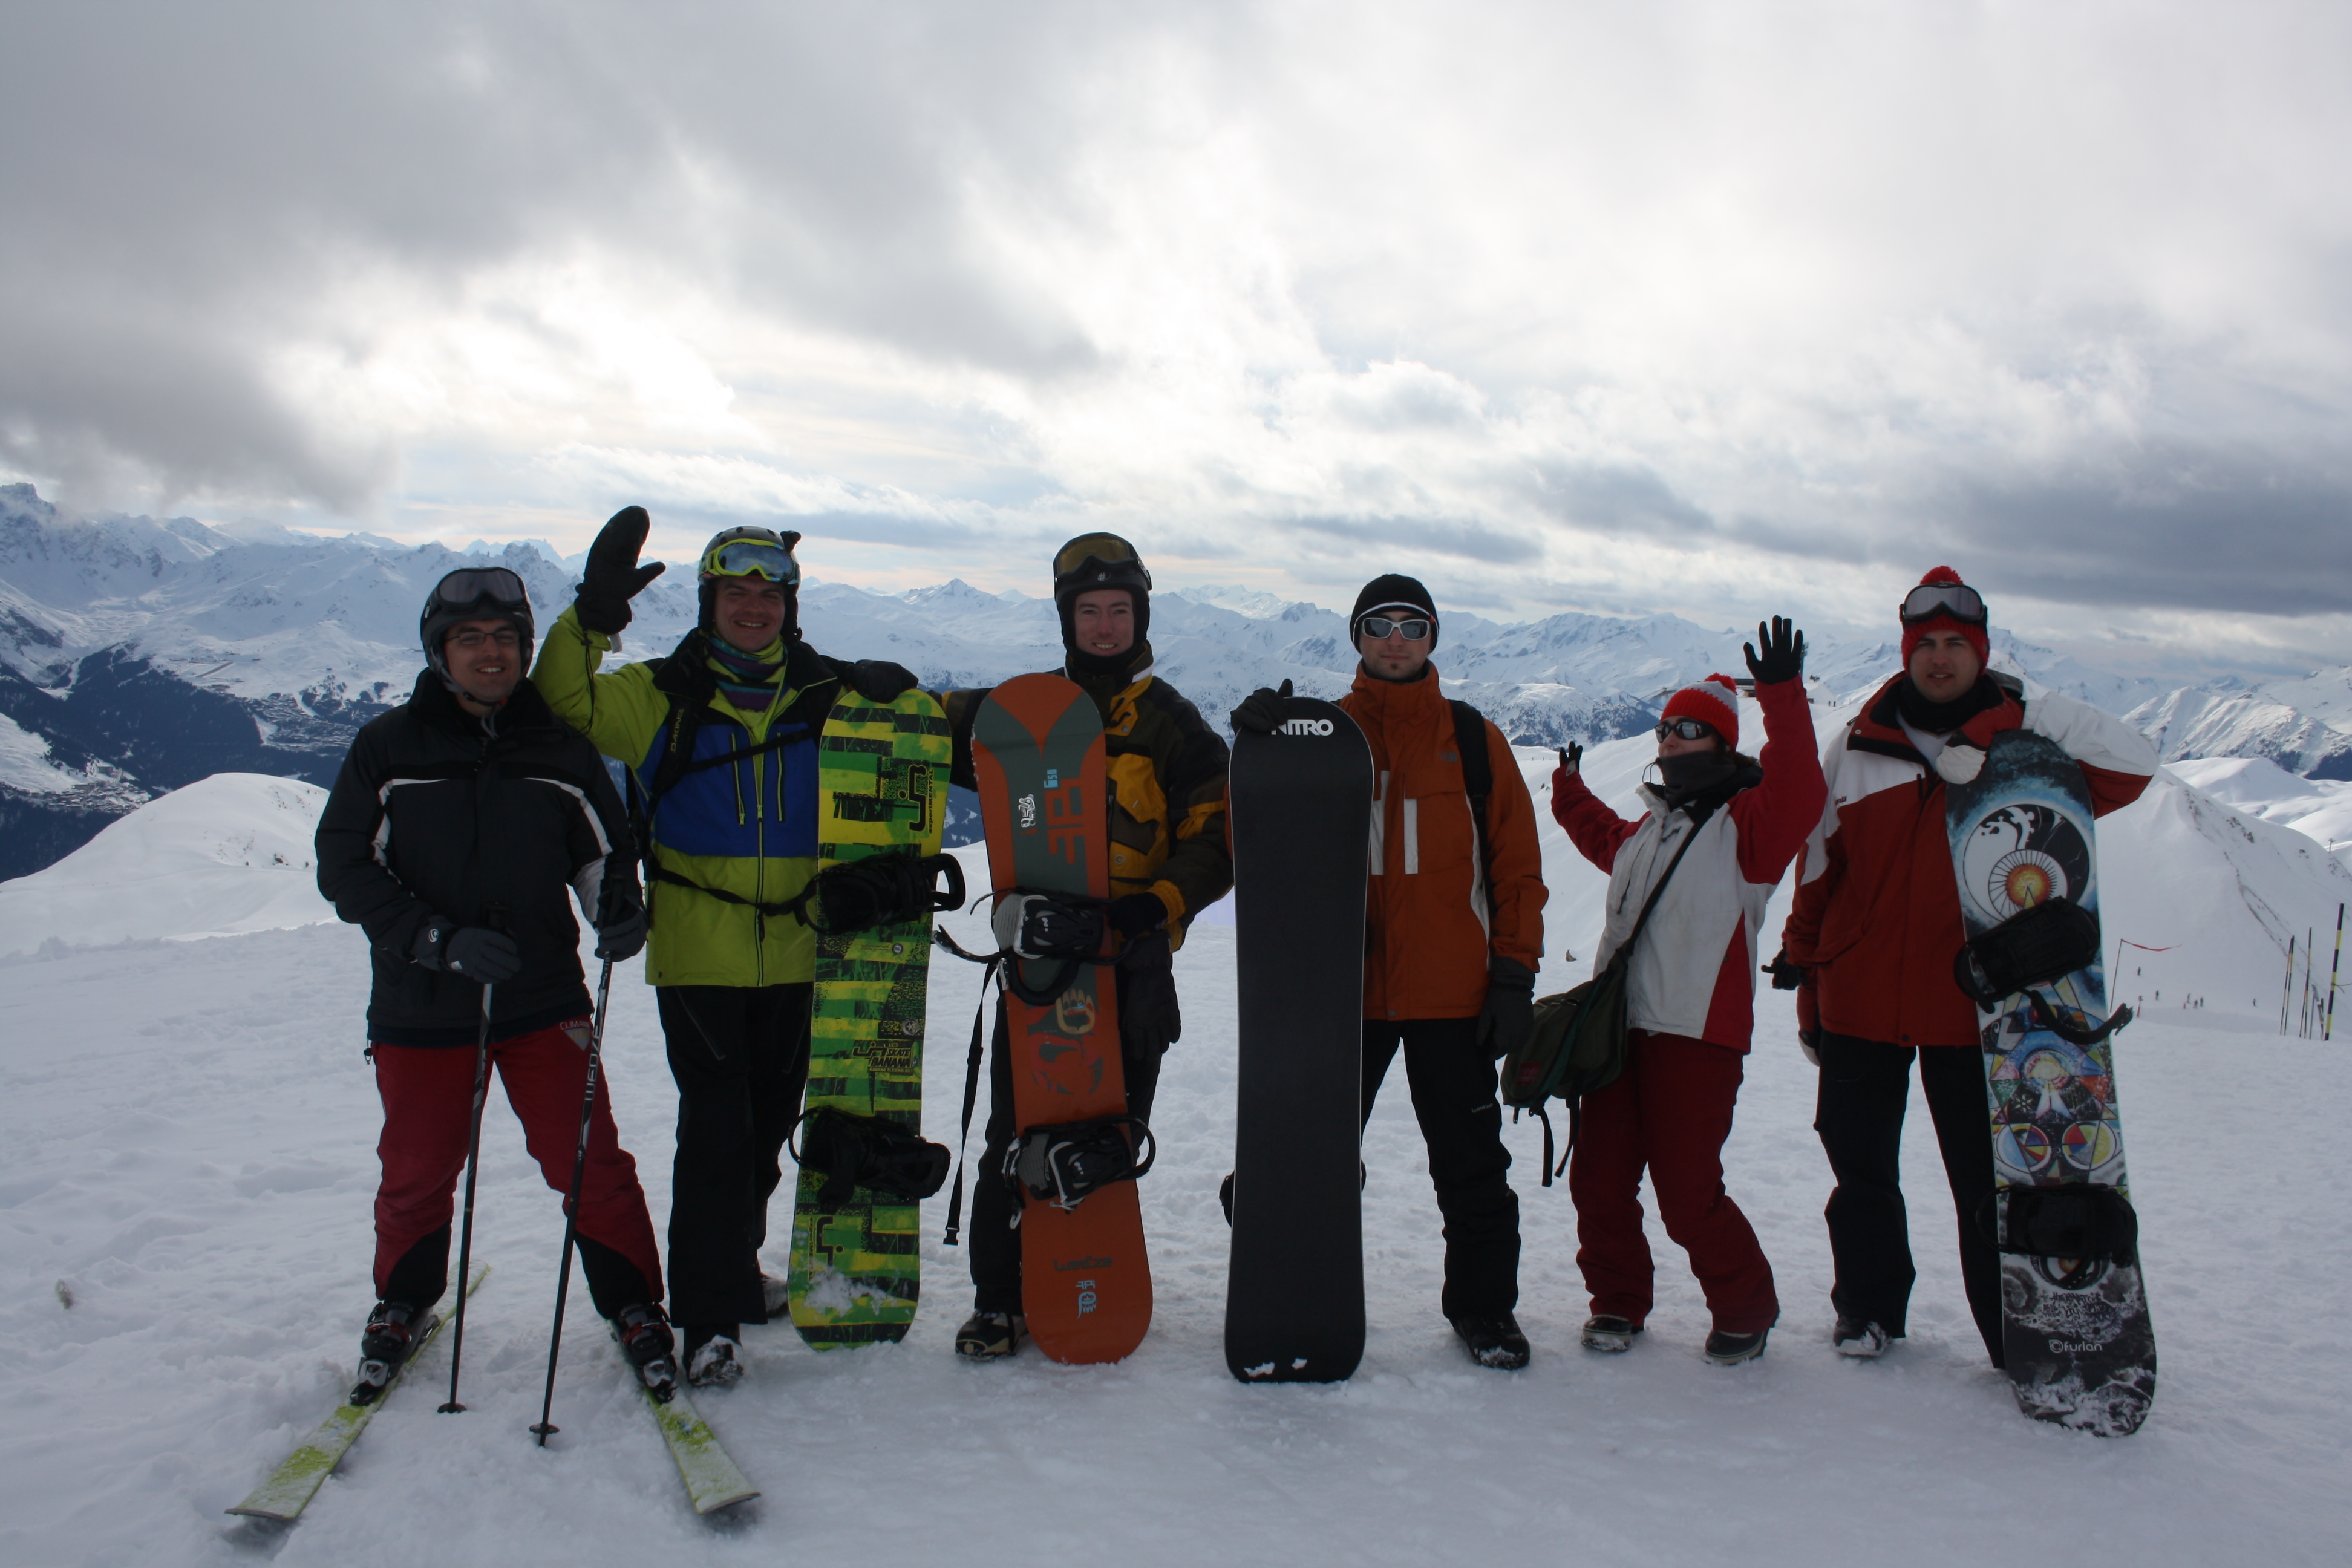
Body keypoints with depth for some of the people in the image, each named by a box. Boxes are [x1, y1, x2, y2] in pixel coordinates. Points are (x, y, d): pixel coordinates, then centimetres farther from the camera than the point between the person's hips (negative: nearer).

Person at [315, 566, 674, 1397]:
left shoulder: (560, 750, 3)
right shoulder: (387, 747, -1)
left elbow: (603, 851, 11)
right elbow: (344, 867, -4)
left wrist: (619, 910, -11)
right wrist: (439, 940, -16)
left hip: (543, 1001, 0)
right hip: (419, 1010, 0)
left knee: (588, 1161, -2)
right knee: (417, 1172, 13)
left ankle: (634, 1305, 16)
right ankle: (403, 1302, 39)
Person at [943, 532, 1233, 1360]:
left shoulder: (1169, 722, 4)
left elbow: (1218, 840, 0)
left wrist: (1158, 906, -16)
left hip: (1131, 958, -1)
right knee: (1017, 1134, -1)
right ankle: (1001, 1298, 11)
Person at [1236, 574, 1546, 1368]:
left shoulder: (1475, 740, 6)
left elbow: (1516, 865, 6)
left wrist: (1514, 975, -1)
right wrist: (1258, 747, -17)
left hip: (1454, 995, 0)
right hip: (1343, 990, 1)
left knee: (1471, 1163, 9)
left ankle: (1483, 1304, 25)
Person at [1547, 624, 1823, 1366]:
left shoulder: (1744, 825, -2)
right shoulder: (1647, 829, 20)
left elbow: (1797, 796, -24)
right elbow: (1603, 840, 43)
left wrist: (1782, 697, -29)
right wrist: (1571, 792, 41)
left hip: (1697, 1034, -7)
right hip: (1619, 1027, 7)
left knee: (1688, 1194, -4)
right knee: (1599, 1178, 8)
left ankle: (1746, 1310, 20)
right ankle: (1617, 1302, 27)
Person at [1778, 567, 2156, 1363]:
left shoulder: (2029, 727, 2)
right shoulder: (1857, 745, 5)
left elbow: (2130, 761, -9)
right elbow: (1816, 870, 9)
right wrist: (1805, 973, 10)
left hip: (1978, 1000, -2)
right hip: (1860, 996, 2)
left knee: (1991, 1177, 4)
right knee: (1859, 1164, 12)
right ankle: (1868, 1308, 29)